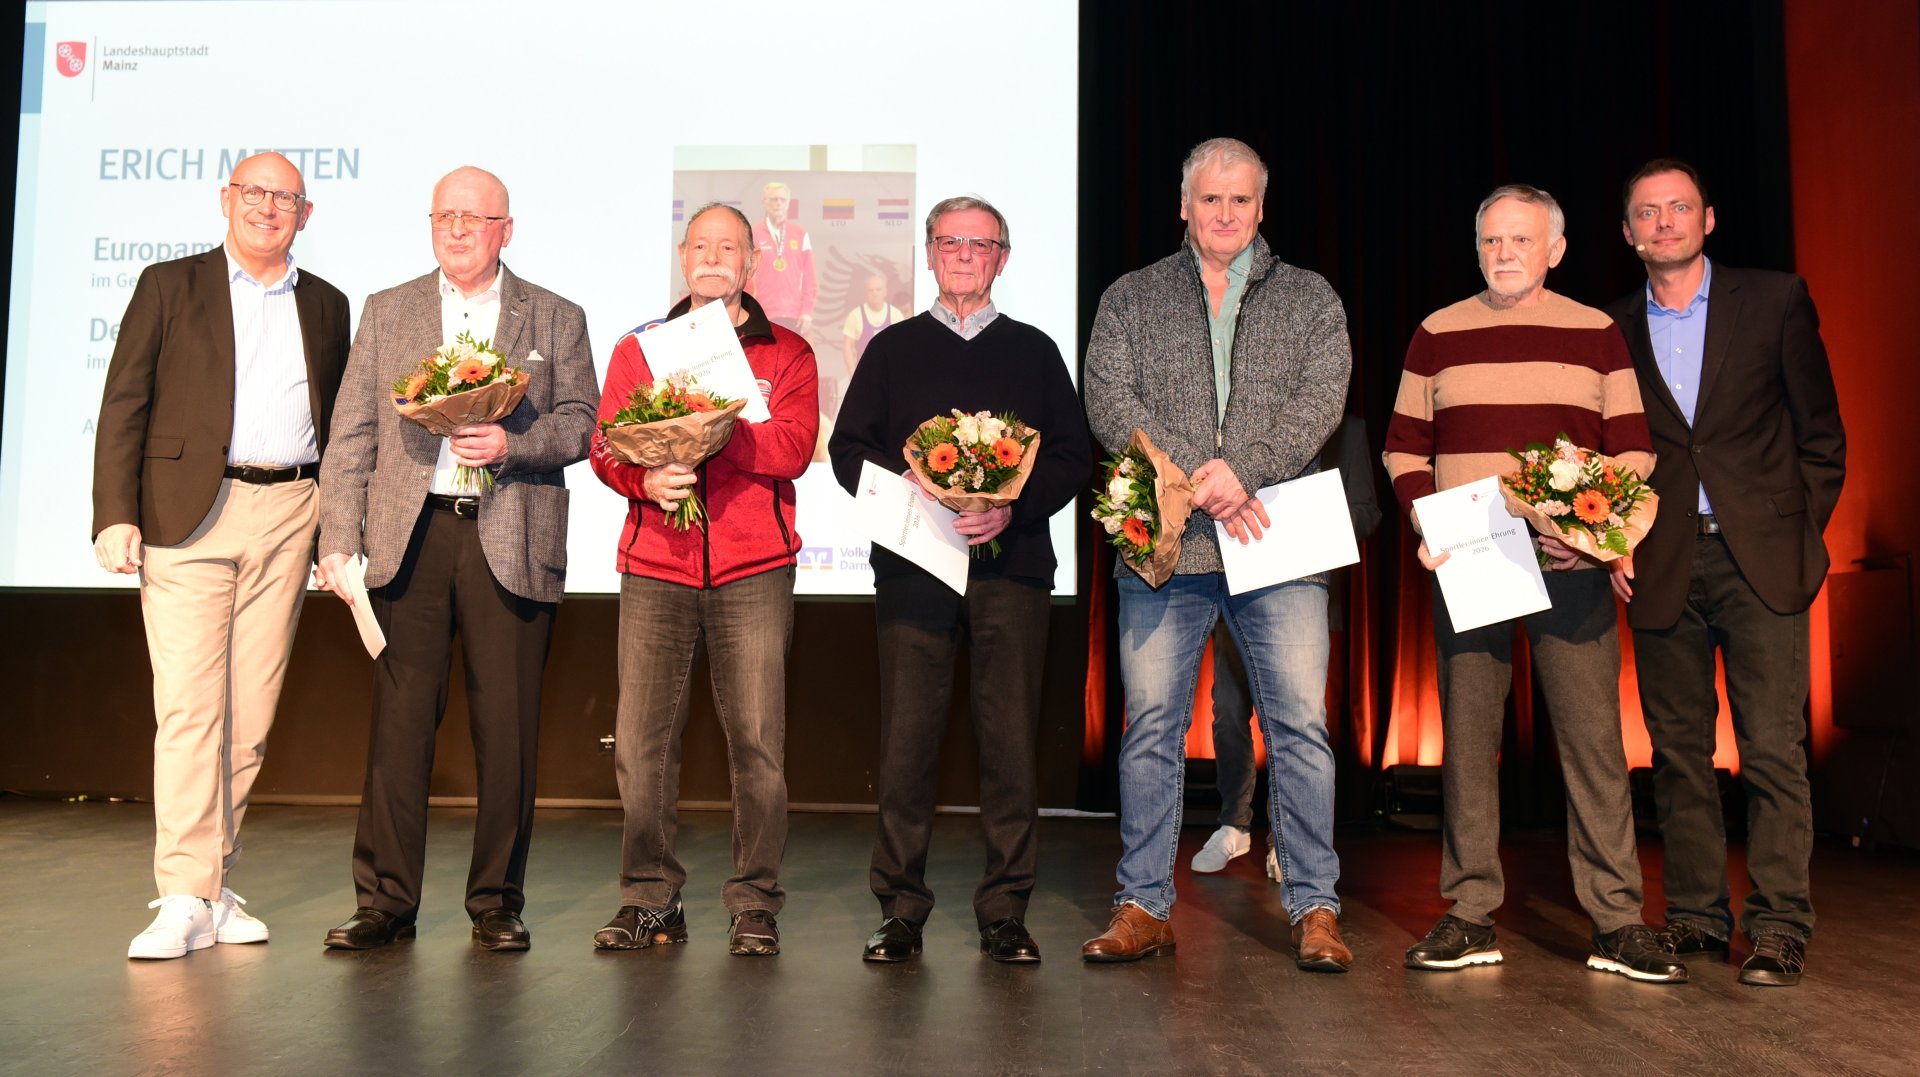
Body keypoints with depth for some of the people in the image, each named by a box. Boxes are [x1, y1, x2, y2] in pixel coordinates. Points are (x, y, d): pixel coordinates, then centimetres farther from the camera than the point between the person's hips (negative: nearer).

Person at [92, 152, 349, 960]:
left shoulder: (326, 306, 16)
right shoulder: (168, 287, 8)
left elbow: (340, 424, 16)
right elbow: (124, 407, 2)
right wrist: (115, 516, -8)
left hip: (289, 515, 3)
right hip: (188, 514, -2)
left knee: (251, 711, 5)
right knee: (187, 706, -7)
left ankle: (215, 884, 15)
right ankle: (185, 899, -4)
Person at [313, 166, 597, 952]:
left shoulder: (556, 319, 12)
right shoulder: (386, 312, 14)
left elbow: (580, 423, 4)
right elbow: (352, 435, 8)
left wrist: (512, 444, -15)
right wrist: (338, 541, 0)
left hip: (511, 542, -1)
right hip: (409, 536, 1)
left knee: (506, 728, 0)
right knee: (399, 719, 1)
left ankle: (497, 903, 12)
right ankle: (385, 901, 12)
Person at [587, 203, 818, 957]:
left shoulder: (786, 354, 12)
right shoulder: (637, 349, 18)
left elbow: (793, 449, -4)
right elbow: (605, 447, 8)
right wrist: (646, 479, -13)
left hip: (753, 569, -1)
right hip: (655, 568, 2)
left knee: (757, 738, -4)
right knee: (641, 739, -2)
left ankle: (755, 903, 7)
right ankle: (650, 898, 11)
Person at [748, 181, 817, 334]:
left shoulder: (801, 234, 7)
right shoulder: (753, 235, 3)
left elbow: (809, 277, 5)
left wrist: (807, 311, -3)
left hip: (794, 316, 1)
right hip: (763, 316, -1)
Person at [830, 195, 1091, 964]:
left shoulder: (1034, 351, 15)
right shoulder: (893, 349, 15)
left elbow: (1073, 457, 8)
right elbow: (848, 449, 8)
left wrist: (1012, 508, -10)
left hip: (1012, 562, 0)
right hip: (912, 563, 0)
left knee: (1010, 737, -1)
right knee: (907, 736, -2)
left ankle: (1005, 913, 9)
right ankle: (901, 909, 9)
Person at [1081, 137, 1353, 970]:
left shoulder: (1310, 299, 15)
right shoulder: (1130, 299, 14)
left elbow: (1321, 399, 0)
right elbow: (1108, 401, 0)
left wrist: (1242, 470, -15)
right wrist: (1196, 477, -11)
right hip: (1163, 547, 0)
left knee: (1300, 723, -1)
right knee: (1151, 727, 2)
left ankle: (1314, 907, 11)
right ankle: (1143, 907, 13)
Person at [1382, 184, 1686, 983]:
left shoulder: (1598, 334, 9)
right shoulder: (1438, 335, 9)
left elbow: (1633, 449, 8)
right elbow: (1403, 447, 10)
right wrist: (1424, 524, -6)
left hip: (1572, 570, 0)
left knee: (1594, 738, -1)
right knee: (1467, 737, 3)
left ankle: (1617, 923, 8)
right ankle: (1470, 917, 12)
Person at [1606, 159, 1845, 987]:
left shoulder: (1775, 302, 5)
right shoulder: (1614, 331, 9)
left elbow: (1821, 434, 7)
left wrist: (1799, 533, 1)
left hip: (1760, 559, -2)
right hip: (1662, 568, 2)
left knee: (1772, 749, -4)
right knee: (1678, 751, 6)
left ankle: (1778, 926, 4)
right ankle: (1696, 918, 16)